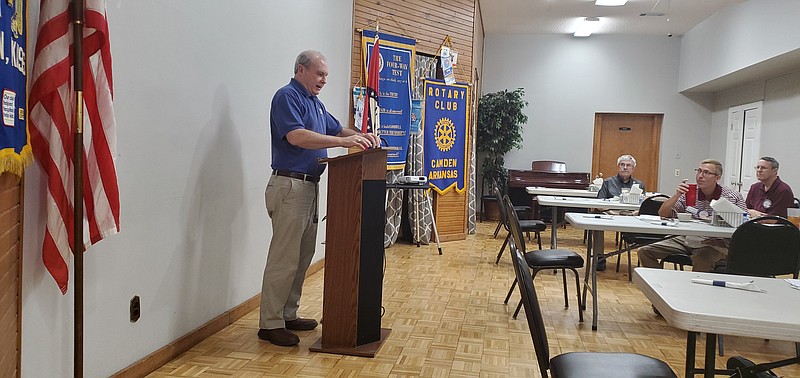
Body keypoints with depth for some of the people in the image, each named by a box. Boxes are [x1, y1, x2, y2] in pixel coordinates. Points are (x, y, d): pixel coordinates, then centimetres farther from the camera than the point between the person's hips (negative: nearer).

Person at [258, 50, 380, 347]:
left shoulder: (315, 102, 19)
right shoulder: (287, 97, -10)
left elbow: (336, 129, 24)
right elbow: (296, 136, -24)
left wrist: (361, 136, 2)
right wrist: (344, 141, -27)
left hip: (309, 186, 10)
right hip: (290, 185, -10)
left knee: (303, 256, 13)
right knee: (284, 258, -7)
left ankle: (288, 315, 23)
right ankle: (270, 324, 2)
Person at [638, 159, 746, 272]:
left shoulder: (733, 197, 0)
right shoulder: (689, 193, 6)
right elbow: (663, 214, 1)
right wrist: (677, 195, -14)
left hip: (715, 243, -4)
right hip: (686, 239, 4)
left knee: (701, 258, -39)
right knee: (645, 252, -9)